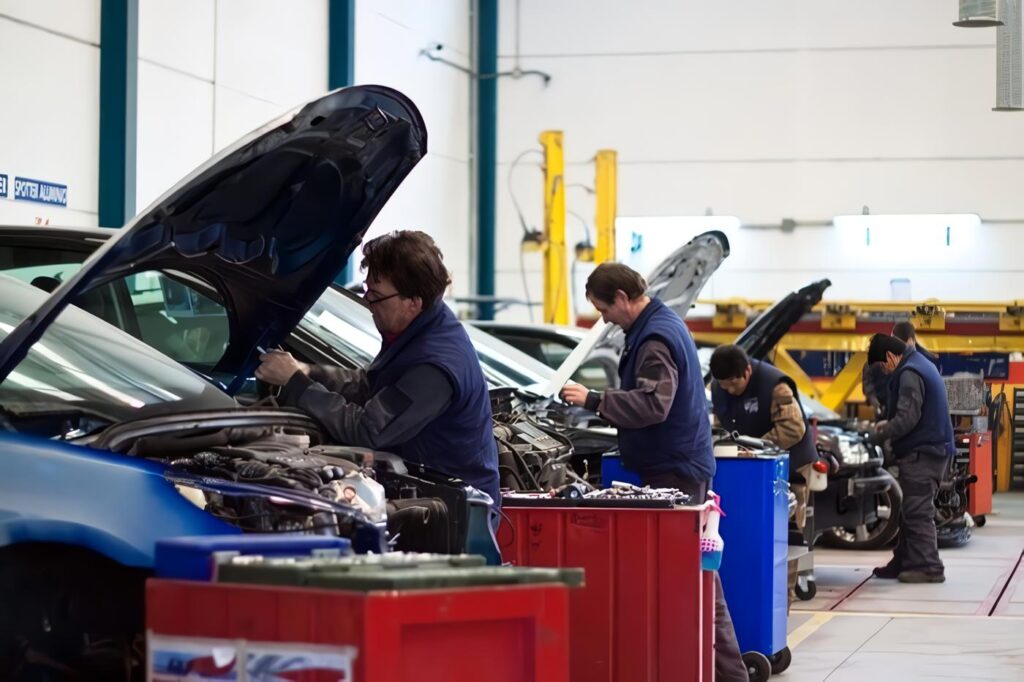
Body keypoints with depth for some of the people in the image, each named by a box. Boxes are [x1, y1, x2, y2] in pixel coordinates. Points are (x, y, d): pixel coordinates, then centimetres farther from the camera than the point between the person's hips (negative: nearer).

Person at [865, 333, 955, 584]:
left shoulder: (909, 374, -16)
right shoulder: (921, 366, 17)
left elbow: (907, 419, -21)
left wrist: (879, 435, -8)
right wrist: (888, 423, 15)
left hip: (921, 453, -11)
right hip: (931, 448, 11)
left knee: (917, 512, -7)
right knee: (910, 511, 14)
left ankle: (929, 568, -6)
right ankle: (904, 563, 20)